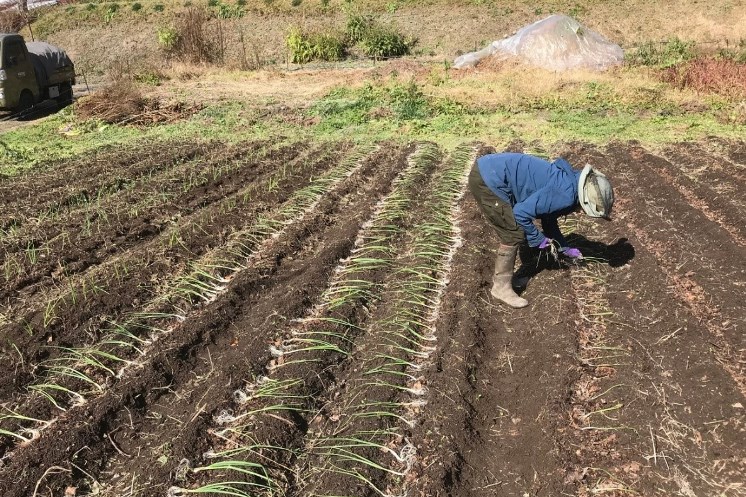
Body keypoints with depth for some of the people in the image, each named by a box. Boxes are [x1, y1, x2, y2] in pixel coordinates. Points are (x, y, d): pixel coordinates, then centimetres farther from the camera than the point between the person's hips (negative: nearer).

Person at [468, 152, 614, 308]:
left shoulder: (569, 181, 14)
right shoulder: (565, 194, -17)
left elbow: (549, 220, 27)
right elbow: (521, 212, -20)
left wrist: (565, 249, 30)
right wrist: (537, 239, -5)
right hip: (487, 180, -10)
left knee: (513, 232, 19)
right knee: (513, 235, -2)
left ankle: (502, 276, 32)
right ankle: (501, 287, 11)